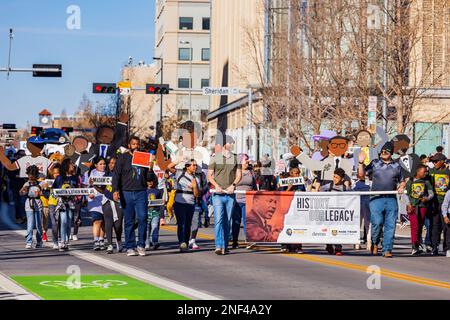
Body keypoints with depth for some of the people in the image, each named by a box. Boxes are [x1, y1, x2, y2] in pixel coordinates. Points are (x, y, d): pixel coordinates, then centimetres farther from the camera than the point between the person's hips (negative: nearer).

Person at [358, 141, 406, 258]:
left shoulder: (396, 166, 13)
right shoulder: (374, 163, 9)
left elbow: (402, 181, 21)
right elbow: (362, 174, 6)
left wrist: (401, 187, 1)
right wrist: (361, 163, -7)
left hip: (391, 199, 2)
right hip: (376, 198, -2)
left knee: (390, 225, -3)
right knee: (377, 222, -13)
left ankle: (387, 250, 1)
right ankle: (374, 243, 13)